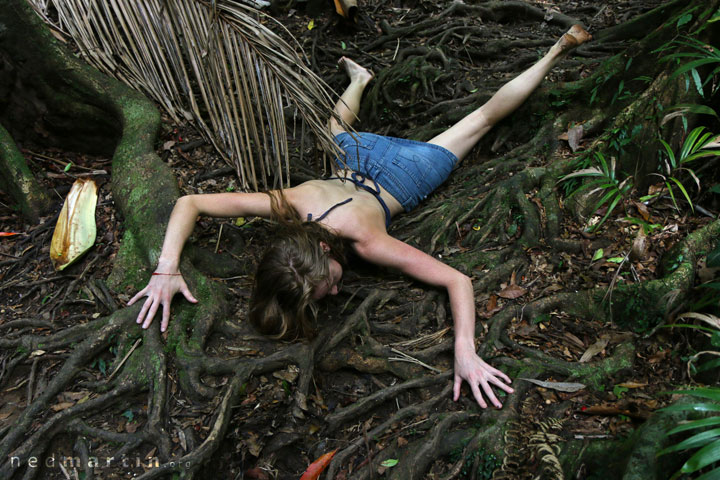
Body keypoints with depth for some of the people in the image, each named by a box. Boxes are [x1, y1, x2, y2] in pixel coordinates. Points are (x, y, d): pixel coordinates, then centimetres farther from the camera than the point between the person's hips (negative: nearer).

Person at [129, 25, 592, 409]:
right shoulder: (286, 203, -37)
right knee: (337, 125, 40)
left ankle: (555, 52, 37)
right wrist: (167, 269, -43)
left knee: (483, 117, 18)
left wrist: (465, 354, -55)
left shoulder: (365, 241, -44)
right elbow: (189, 203, -32)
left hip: (402, 172, -3)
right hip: (352, 158, 3)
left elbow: (458, 280, -45)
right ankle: (360, 77, 67)